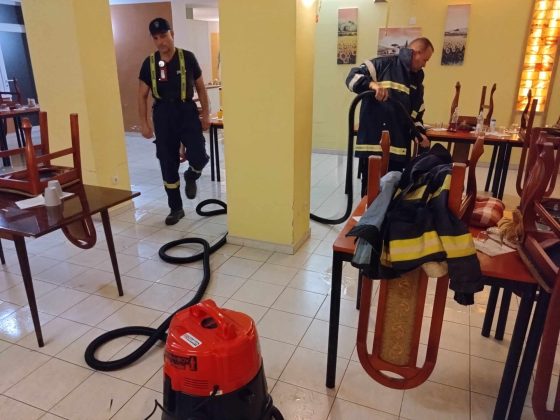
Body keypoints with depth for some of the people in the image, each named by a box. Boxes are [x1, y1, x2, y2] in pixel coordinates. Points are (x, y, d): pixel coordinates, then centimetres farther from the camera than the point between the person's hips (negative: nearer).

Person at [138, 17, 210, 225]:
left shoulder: (187, 57, -1)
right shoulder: (149, 63, 3)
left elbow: (200, 87, 5)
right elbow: (142, 95, 6)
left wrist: (205, 114, 1)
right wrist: (144, 123, -1)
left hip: (187, 111, -1)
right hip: (163, 114, 2)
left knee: (198, 157, -18)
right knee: (168, 164, 4)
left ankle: (191, 176, 20)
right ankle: (176, 208, 18)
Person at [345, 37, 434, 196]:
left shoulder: (417, 81, 20)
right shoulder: (384, 64, -1)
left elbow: (416, 114, 22)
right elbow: (353, 77, -9)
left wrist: (419, 133, 3)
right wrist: (372, 84, -27)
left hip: (398, 148, 6)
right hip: (372, 143, -6)